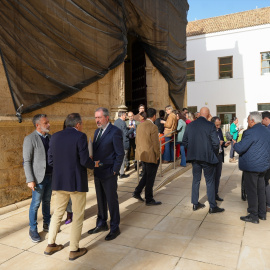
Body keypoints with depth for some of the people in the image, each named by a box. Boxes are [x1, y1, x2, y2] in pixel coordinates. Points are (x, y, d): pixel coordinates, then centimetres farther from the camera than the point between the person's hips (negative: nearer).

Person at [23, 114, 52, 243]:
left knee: (47, 202, 18)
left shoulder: (50, 137, 6)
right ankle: (33, 230, 21)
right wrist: (30, 180, -17)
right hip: (39, 177, -6)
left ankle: (47, 225, 33)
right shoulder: (30, 139, -12)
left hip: (50, 176, 6)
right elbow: (27, 161, -13)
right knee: (35, 204, 5)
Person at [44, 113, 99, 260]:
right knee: (78, 215, 9)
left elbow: (51, 160, 6)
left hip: (59, 181, 6)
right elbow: (85, 160, -17)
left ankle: (50, 245, 30)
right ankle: (74, 250, 18)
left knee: (58, 212, 21)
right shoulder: (80, 136, -13)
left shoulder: (55, 136, 4)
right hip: (77, 182, -6)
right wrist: (94, 164, 4)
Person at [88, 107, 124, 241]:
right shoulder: (97, 131, 11)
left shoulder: (115, 132, -14)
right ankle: (101, 224, 36)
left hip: (108, 174, -7)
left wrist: (114, 171, -14)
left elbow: (120, 153, -13)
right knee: (100, 200, 19)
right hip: (97, 173, 7)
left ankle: (115, 228, 22)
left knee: (112, 201, 5)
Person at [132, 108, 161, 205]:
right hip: (151, 156, -8)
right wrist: (157, 155, -7)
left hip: (142, 154, 8)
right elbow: (155, 143, -19)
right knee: (150, 177, 5)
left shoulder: (140, 125, 6)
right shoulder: (153, 127, -19)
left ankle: (137, 192, 24)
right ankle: (149, 199, 17)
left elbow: (137, 140, 12)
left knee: (146, 174, 24)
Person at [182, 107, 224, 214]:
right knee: (210, 181, 7)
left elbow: (185, 141, 5)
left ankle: (195, 204, 23)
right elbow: (216, 143, -13)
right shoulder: (210, 126, -12)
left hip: (194, 157, 4)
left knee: (196, 180, 15)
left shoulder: (190, 125, 1)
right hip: (207, 157, -4)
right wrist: (214, 154, 4)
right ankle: (212, 206, 14)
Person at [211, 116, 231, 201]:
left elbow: (221, 141, 17)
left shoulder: (219, 130, 9)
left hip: (219, 156, 7)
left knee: (218, 176, 13)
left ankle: (216, 194, 26)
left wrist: (225, 144, -4)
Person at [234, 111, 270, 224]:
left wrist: (234, 143, -1)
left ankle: (253, 216, 9)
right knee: (261, 190, 17)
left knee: (251, 191, 1)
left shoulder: (250, 133, -19)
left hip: (251, 166, -8)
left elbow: (240, 149, -20)